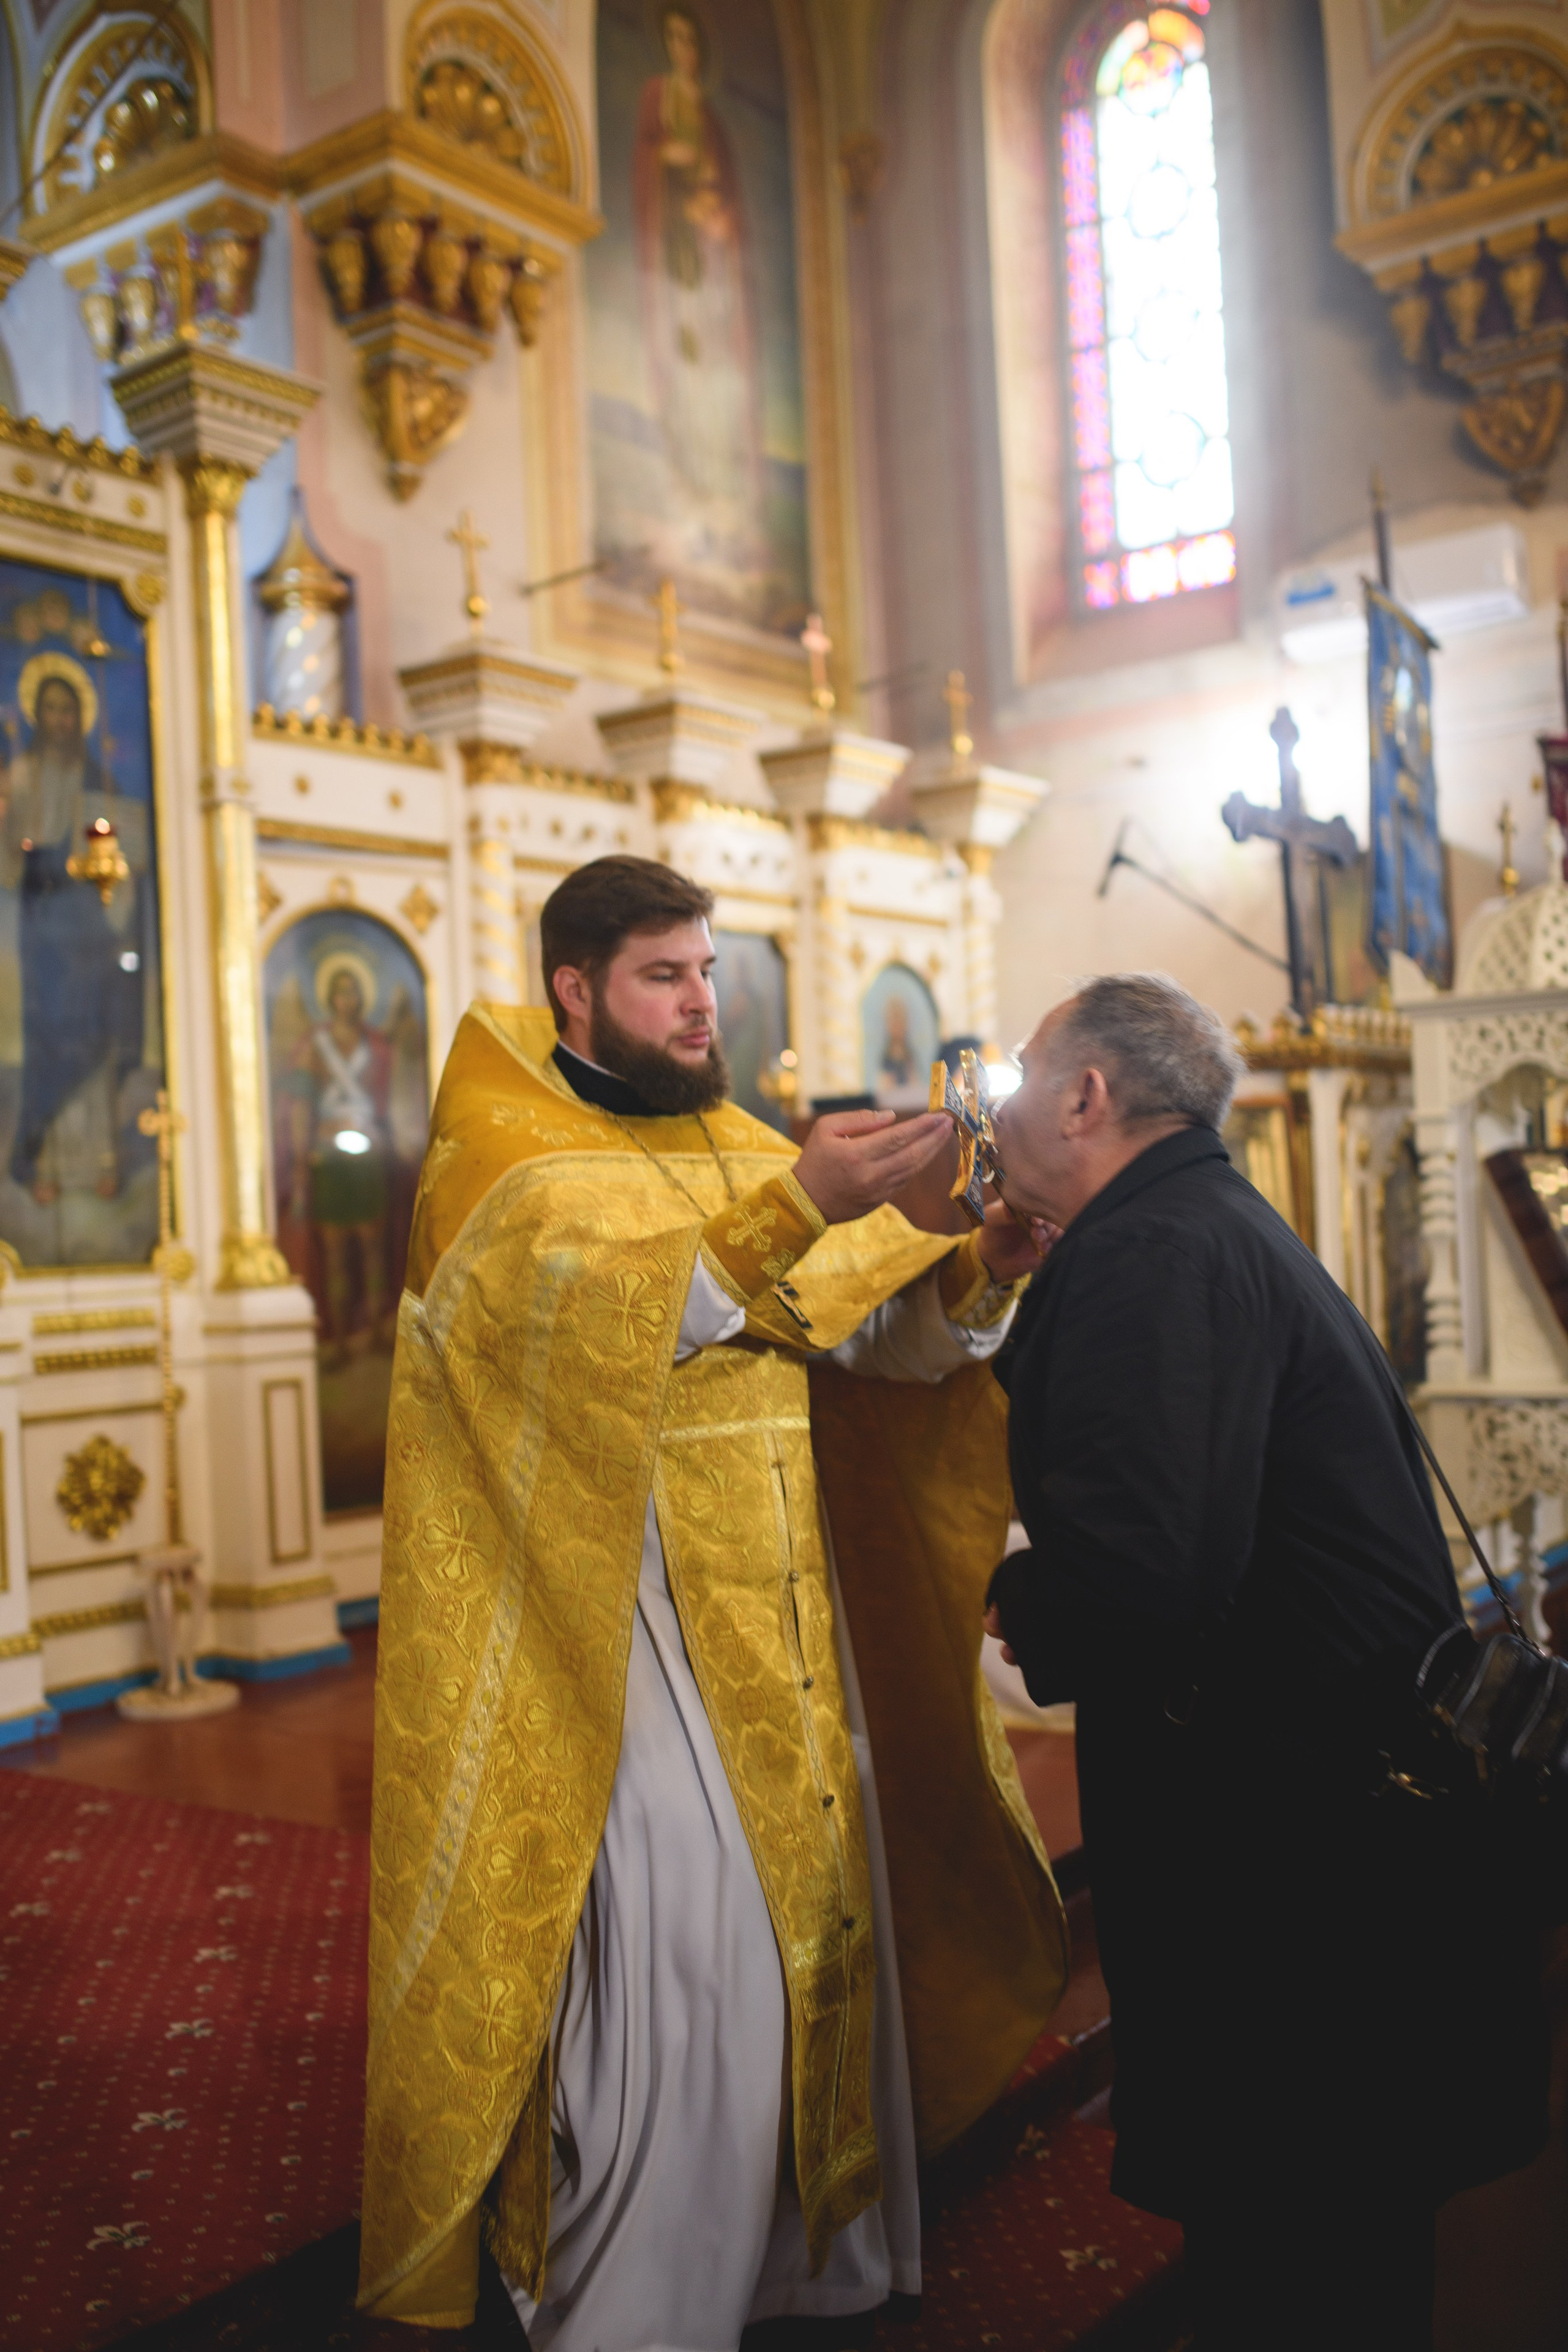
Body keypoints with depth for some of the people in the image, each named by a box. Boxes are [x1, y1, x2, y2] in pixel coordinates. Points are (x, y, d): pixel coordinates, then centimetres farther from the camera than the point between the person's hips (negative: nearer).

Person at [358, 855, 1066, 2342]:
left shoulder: (740, 1148, 15)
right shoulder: (503, 1151, -5)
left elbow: (880, 1329, 6)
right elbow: (601, 1307, -24)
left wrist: (979, 1270, -13)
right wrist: (790, 1210, -35)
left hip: (787, 1612, 7)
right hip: (623, 1621, -7)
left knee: (824, 1926, 12)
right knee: (687, 1980, -9)